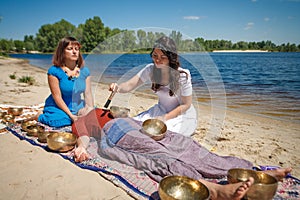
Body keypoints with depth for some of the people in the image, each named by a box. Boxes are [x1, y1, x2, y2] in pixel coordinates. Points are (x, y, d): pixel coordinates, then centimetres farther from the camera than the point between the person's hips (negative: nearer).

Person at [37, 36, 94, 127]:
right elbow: (57, 97, -15)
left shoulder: (84, 71, 1)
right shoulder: (54, 71, -13)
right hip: (58, 107, -3)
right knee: (58, 121, -31)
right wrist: (71, 115, -20)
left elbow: (88, 94, -1)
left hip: (77, 108, 4)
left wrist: (91, 110, -16)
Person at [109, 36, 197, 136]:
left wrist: (165, 118, -22)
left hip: (182, 115, -4)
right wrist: (118, 88, -35)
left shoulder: (182, 76, -23)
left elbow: (186, 105, -15)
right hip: (160, 110, 5)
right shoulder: (150, 69, -11)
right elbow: (129, 85, -12)